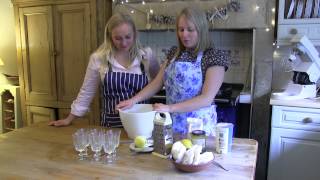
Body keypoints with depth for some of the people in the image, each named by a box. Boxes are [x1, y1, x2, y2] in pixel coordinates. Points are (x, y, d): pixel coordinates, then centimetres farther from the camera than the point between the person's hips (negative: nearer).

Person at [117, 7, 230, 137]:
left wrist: (170, 108, -27)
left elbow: (207, 99, -20)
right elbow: (156, 83, 4)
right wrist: (134, 100, -11)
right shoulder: (174, 54, 6)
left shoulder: (214, 56, -12)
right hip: (172, 123, 5)